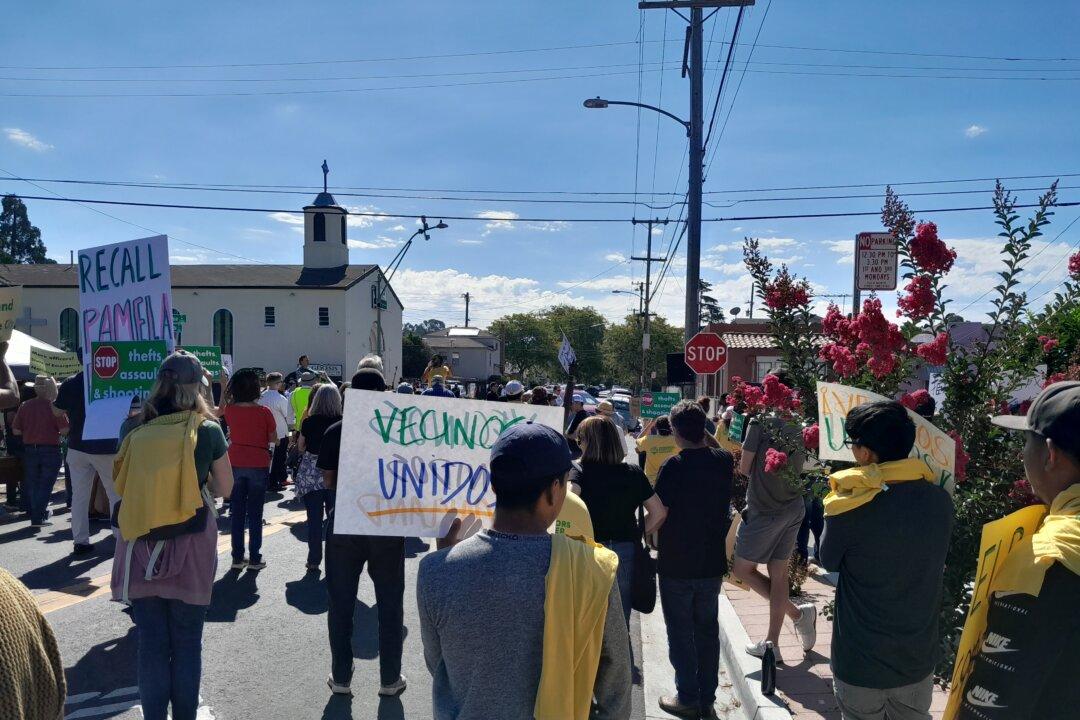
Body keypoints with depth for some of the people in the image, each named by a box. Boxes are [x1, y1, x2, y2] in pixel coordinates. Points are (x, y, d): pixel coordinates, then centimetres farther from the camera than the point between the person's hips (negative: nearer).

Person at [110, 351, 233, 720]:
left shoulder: (137, 432, -1)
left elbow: (122, 486, 8)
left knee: (151, 642, 12)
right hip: (189, 548, -2)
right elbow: (224, 489, 2)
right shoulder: (208, 430, -7)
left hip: (142, 548, 2)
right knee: (186, 642, 11)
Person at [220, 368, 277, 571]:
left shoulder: (229, 410, -3)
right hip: (259, 464, -3)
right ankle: (254, 558, 9)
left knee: (237, 512, 11)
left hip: (235, 464, 3)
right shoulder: (263, 412, -12)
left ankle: (238, 557, 15)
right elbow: (273, 439, -4)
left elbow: (219, 410, 22)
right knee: (255, 514, 5)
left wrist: (225, 390, 22)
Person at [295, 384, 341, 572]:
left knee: (314, 519, 7)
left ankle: (314, 560, 11)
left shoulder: (309, 422, -4)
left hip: (311, 473, 0)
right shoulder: (342, 422, -6)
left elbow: (301, 446, 8)